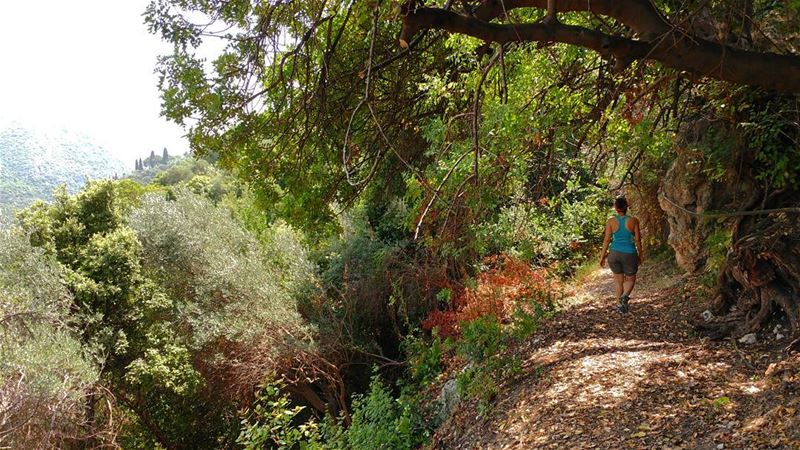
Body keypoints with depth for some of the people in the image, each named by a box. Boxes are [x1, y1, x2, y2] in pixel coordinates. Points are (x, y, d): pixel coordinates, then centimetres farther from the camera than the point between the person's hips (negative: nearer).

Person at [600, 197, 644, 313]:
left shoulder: (611, 221, -6)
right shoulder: (633, 220, -7)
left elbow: (606, 240, -5)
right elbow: (638, 240, -3)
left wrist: (602, 256, 4)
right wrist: (640, 254, 11)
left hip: (614, 253, 1)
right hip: (629, 254, -1)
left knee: (618, 279, 19)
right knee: (630, 279, 17)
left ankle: (621, 304, 20)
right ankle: (624, 296, -12)